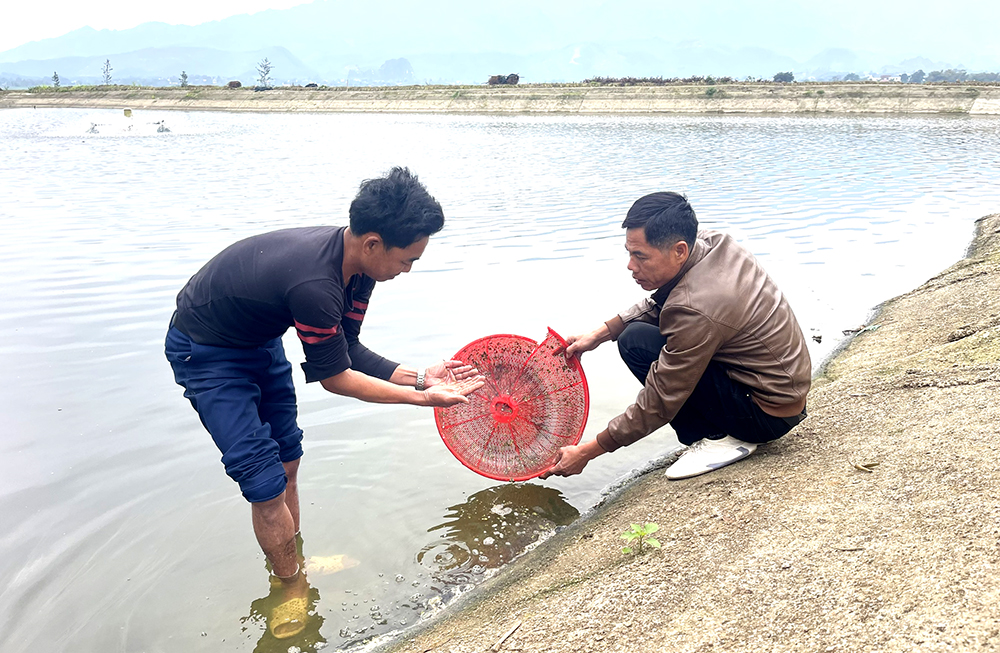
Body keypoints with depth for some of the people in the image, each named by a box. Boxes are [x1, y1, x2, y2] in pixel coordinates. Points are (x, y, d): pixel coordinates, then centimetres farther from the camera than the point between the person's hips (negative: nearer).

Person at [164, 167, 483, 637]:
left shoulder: (356, 262, -13)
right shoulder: (314, 284, -40)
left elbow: (347, 349, -5)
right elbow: (333, 377, -26)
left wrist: (419, 376, -13)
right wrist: (421, 397, -22)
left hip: (260, 340, 9)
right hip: (205, 352, -9)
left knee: (287, 460, 15)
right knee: (265, 482, -7)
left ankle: (290, 566, 34)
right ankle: (291, 587, 16)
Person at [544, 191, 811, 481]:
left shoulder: (694, 310, -30)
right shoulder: (713, 242, -6)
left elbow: (659, 405, -23)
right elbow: (657, 305, 11)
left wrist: (586, 452, -15)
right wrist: (600, 334, 1)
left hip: (769, 412, -9)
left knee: (637, 343, -17)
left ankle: (718, 439, -7)